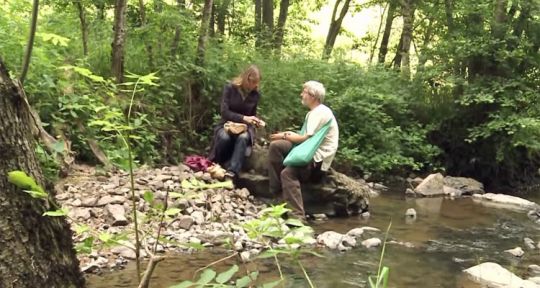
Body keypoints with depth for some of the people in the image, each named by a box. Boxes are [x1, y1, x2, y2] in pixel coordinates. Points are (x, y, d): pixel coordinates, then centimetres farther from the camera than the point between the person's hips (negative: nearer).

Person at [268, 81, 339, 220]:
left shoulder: (320, 112, -13)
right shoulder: (313, 112, 20)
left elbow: (306, 138, -19)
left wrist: (285, 136, -4)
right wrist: (288, 134, 0)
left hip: (319, 160, -10)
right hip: (312, 152, 10)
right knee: (276, 145, -4)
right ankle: (275, 190, -7)